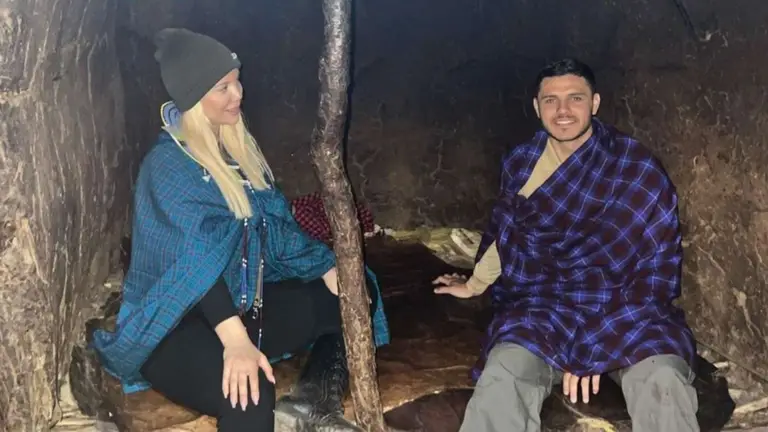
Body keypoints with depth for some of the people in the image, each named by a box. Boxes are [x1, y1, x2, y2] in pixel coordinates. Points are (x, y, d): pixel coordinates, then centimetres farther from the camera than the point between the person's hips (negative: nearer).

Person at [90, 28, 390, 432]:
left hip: (243, 301, 9)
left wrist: (330, 270, 2)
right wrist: (236, 340, -42)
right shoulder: (168, 164, -18)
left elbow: (275, 221, 11)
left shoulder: (236, 145, 7)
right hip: (174, 325, -9)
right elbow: (196, 258, -31)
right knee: (249, 393, -38)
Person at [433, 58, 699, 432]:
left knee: (662, 382, -33)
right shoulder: (521, 163, 6)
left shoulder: (639, 169, -4)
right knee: (504, 376, -30)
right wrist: (474, 285, 37)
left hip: (627, 306, -1)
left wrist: (595, 348, -15)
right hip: (546, 305, 2)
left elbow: (657, 266, -7)